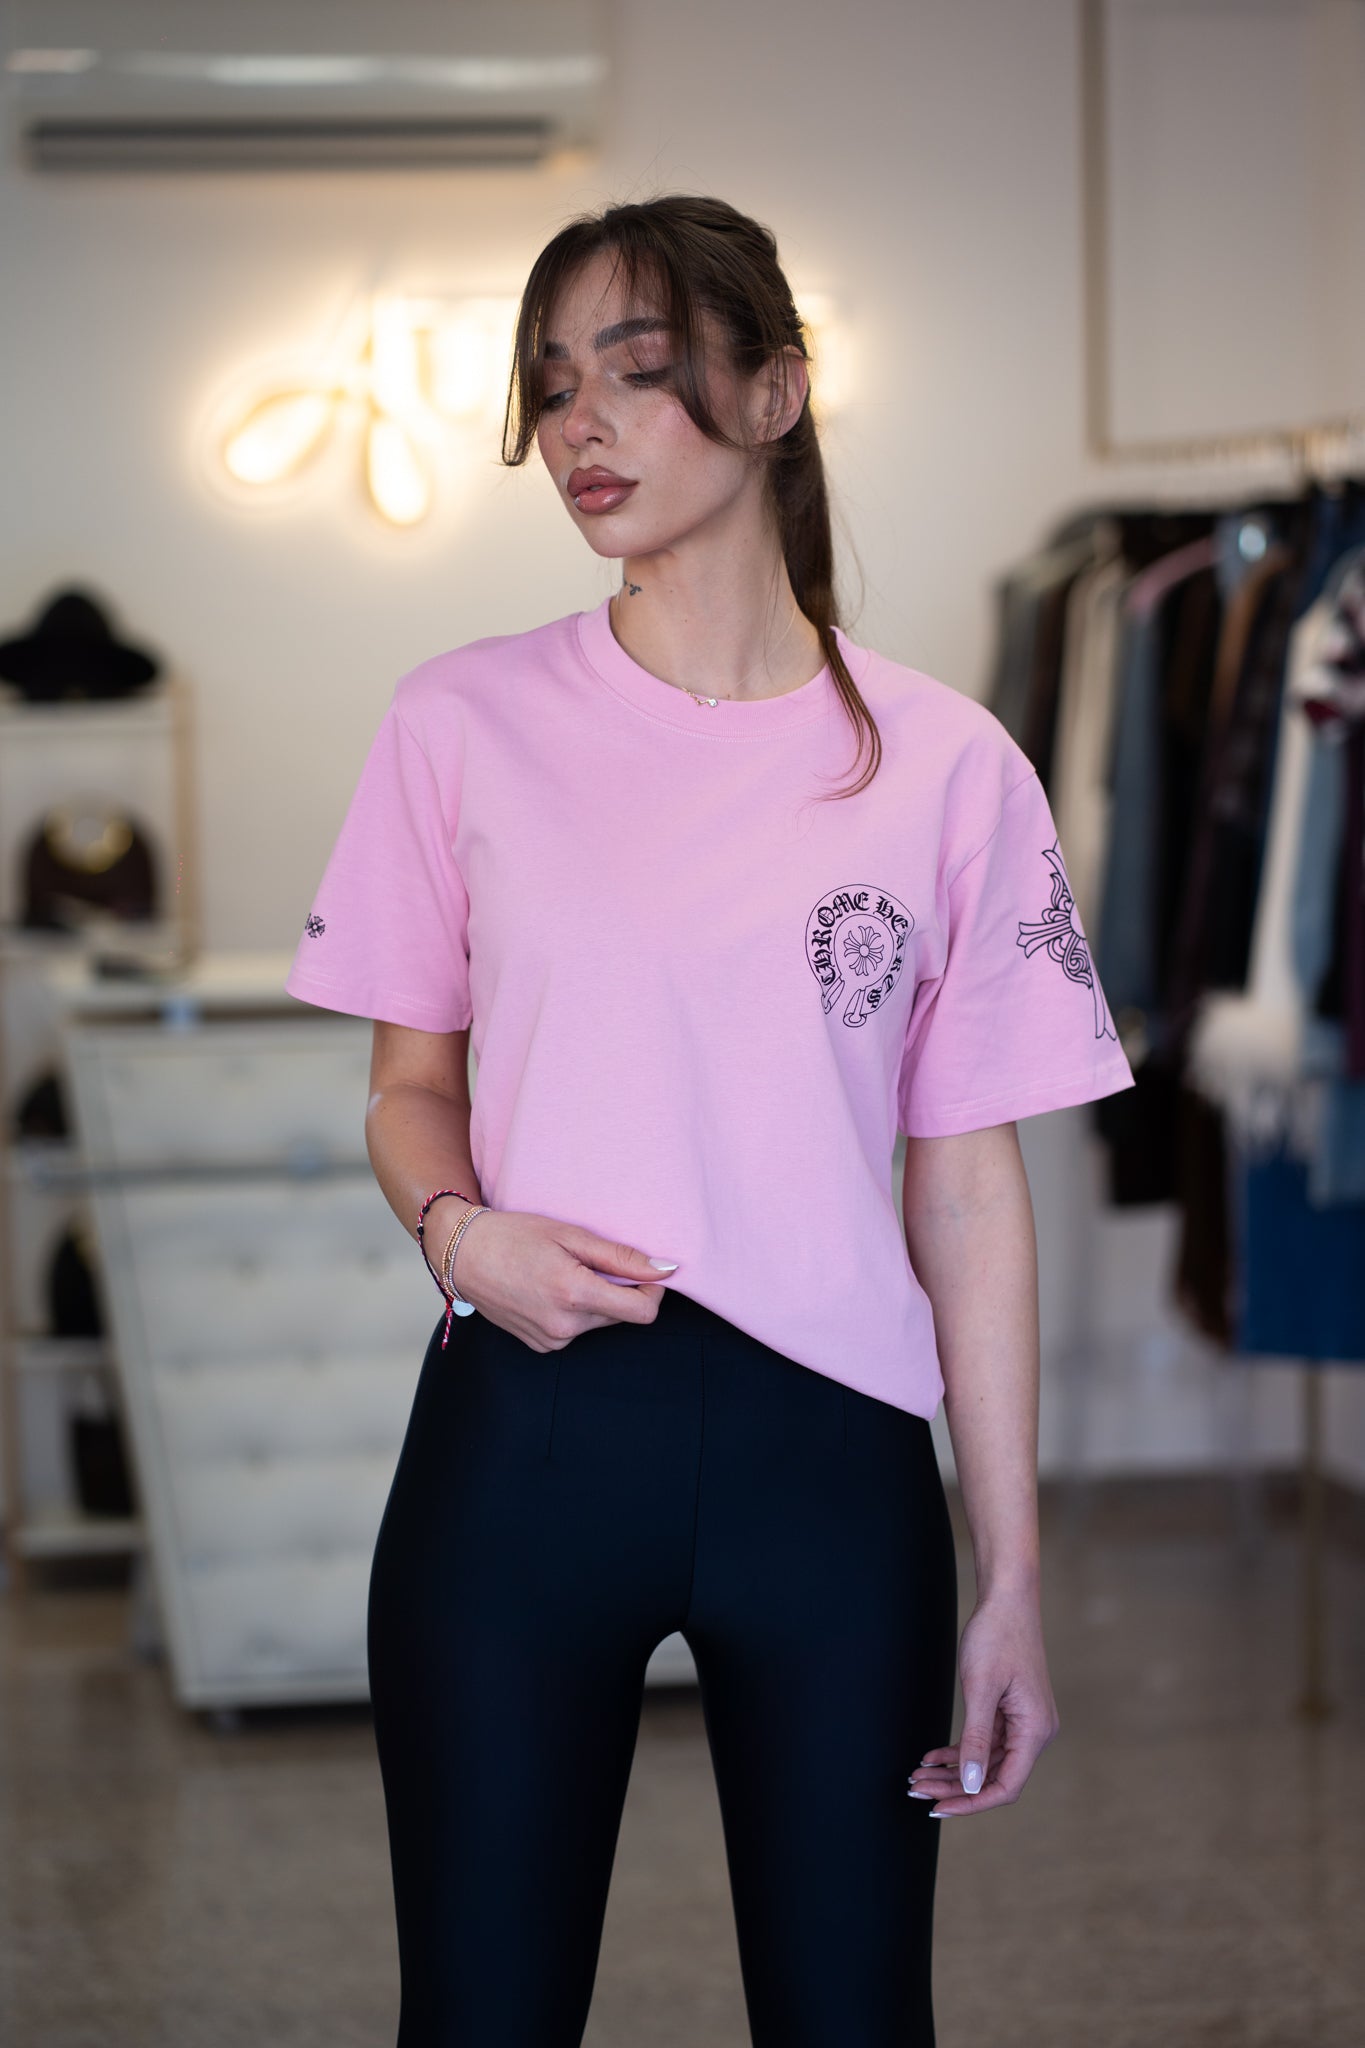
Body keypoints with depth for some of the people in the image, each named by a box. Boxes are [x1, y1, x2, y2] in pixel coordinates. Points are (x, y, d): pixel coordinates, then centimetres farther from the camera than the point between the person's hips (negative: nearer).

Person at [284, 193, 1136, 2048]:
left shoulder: (945, 766, 2)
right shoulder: (464, 724, 4)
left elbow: (969, 1191, 2)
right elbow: (409, 1082, 11)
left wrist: (1011, 1582, 1)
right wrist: (460, 1225, -13)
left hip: (829, 1460, 0)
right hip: (523, 1431, 0)